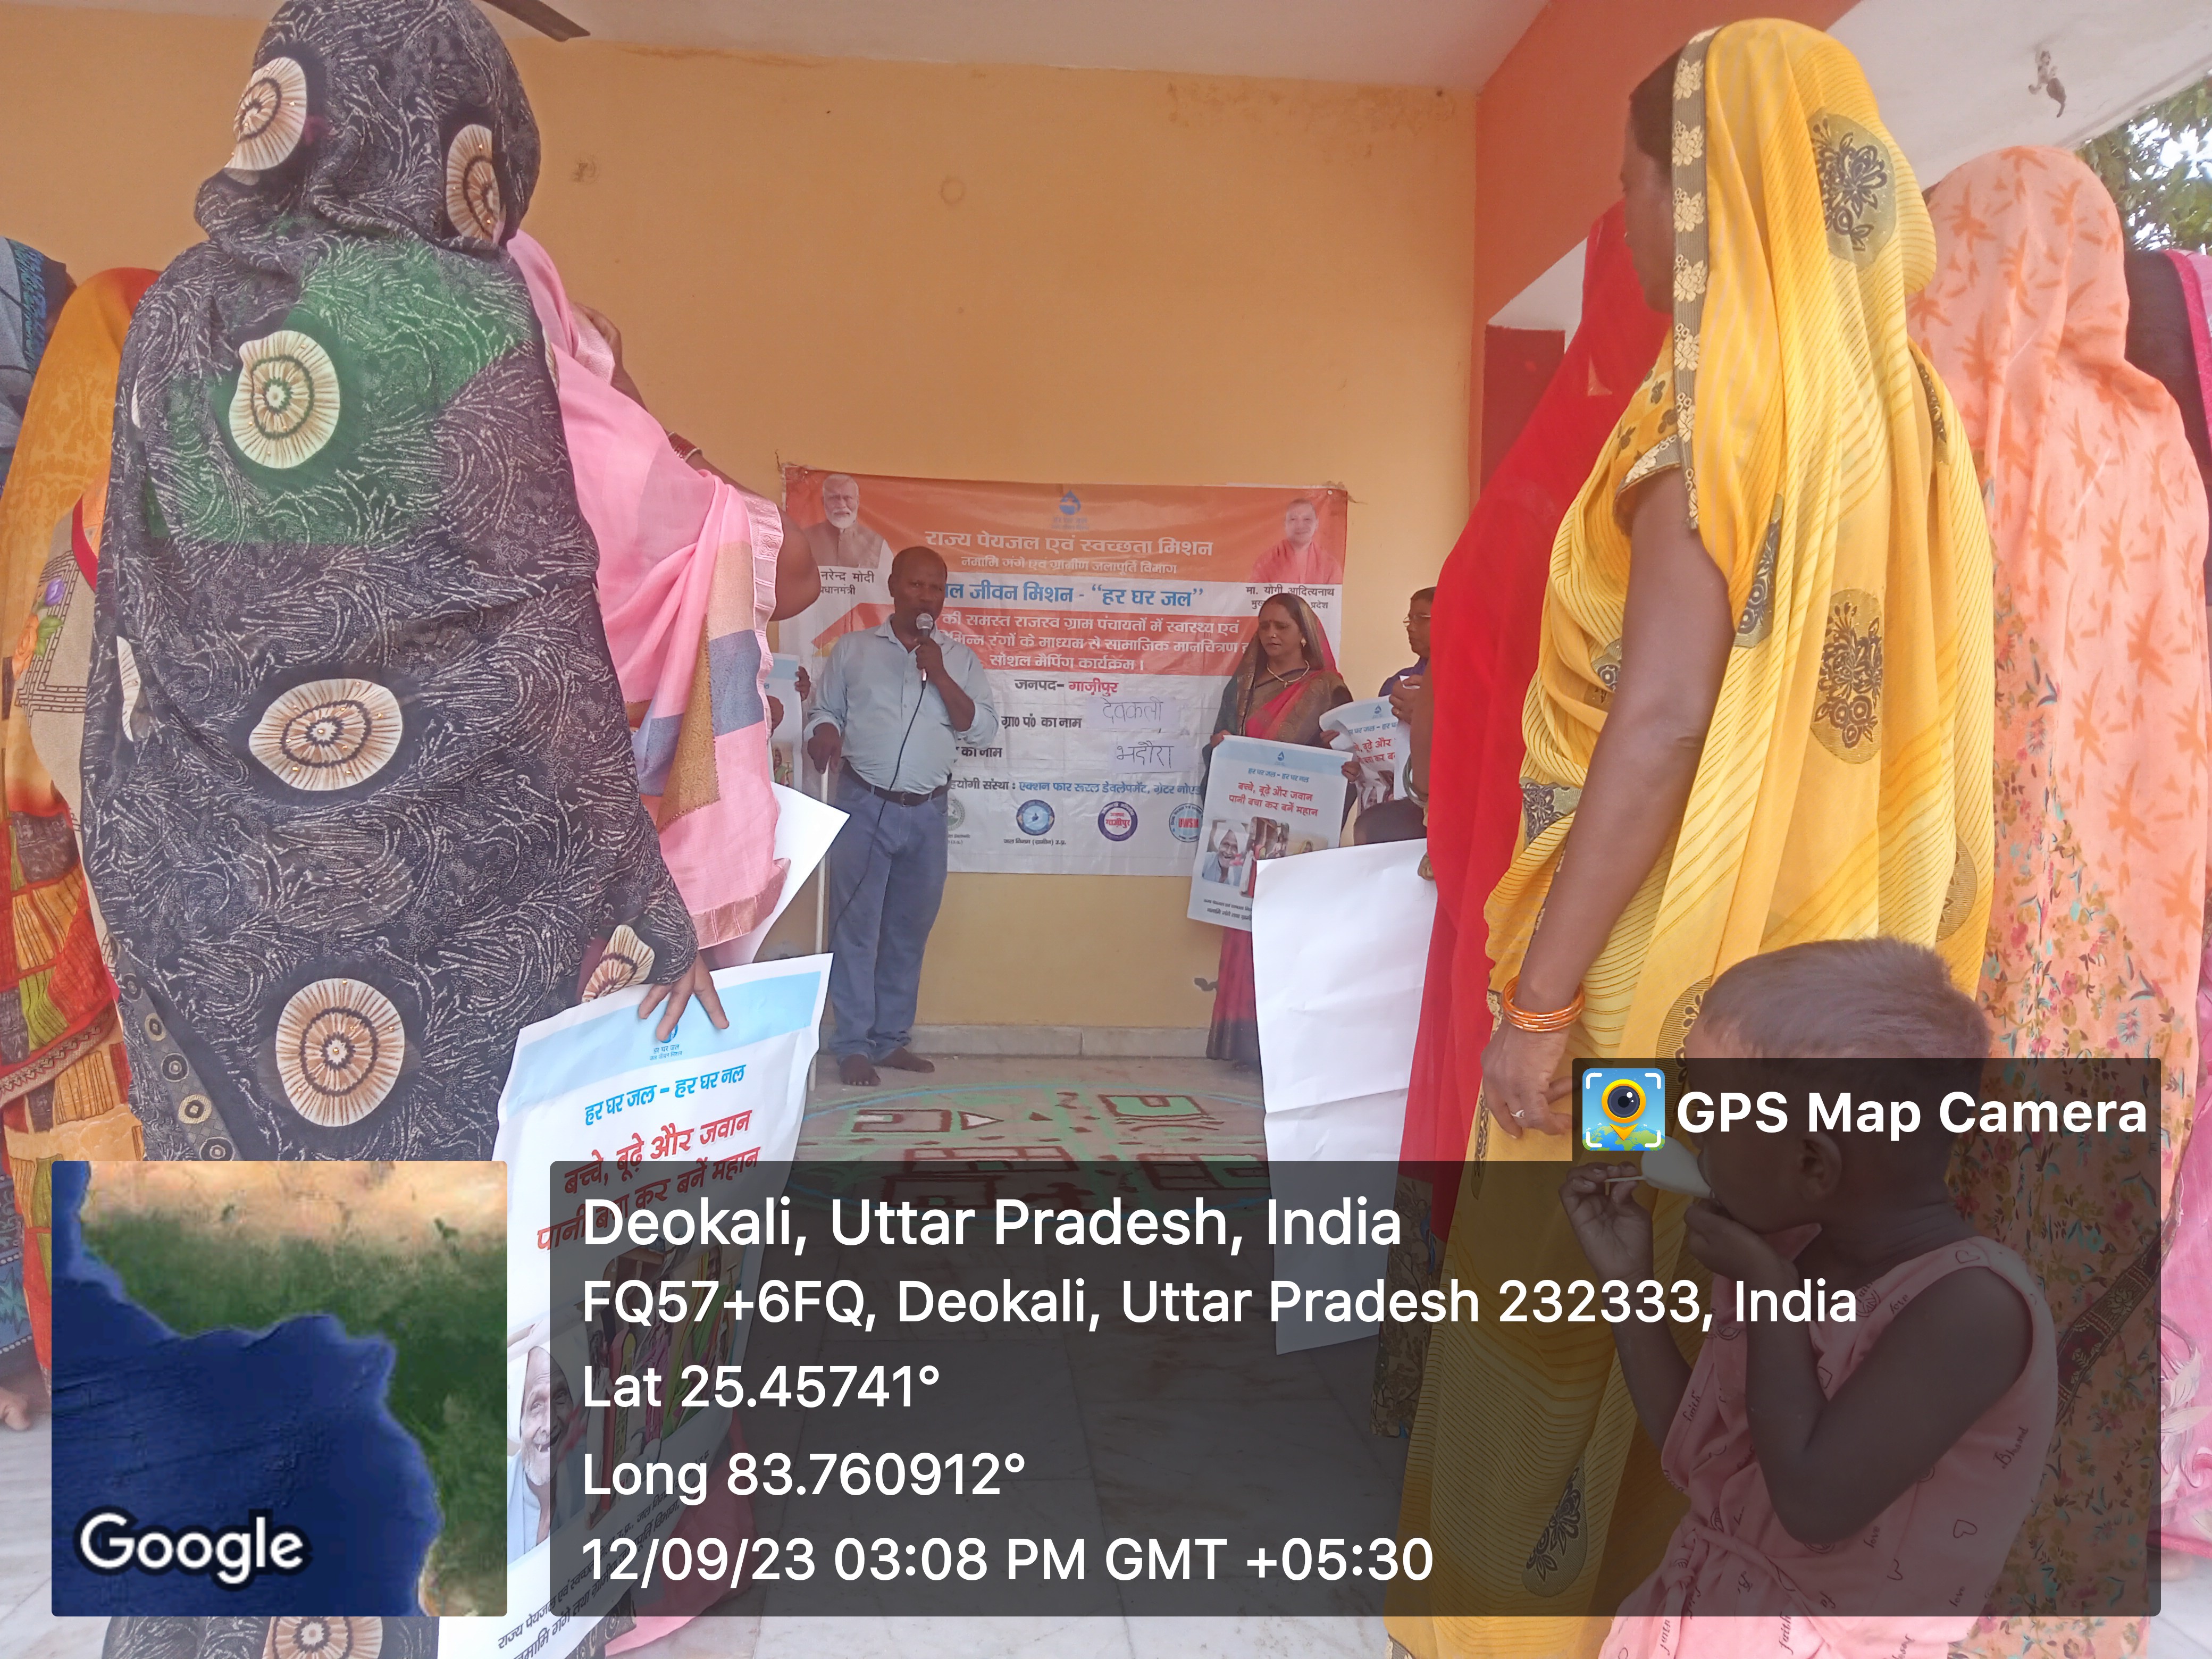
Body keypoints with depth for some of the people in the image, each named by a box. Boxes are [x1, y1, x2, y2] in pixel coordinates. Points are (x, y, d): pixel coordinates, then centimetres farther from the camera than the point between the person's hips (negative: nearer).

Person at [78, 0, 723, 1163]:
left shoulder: (173, 312, 8)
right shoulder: (465, 315, -8)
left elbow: (129, 617, 11)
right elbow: (543, 641, -11)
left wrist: (138, 871, 19)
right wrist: (639, 910, -6)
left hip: (197, 887, 6)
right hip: (424, 876, -5)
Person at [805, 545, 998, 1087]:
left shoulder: (960, 659, 9)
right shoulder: (853, 650, 7)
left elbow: (983, 731, 1)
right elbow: (825, 712, 9)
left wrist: (939, 676, -10)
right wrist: (824, 736, -14)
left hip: (927, 814, 2)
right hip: (864, 805, -2)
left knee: (909, 930, 8)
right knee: (856, 927, -3)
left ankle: (890, 1038, 19)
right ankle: (853, 1046, 3)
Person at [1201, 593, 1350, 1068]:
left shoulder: (1328, 690, 3)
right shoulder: (1242, 686, 15)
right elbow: (1217, 750, 15)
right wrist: (1220, 746, -5)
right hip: (1248, 823, 4)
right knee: (1247, 922, 1)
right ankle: (1246, 1040, 5)